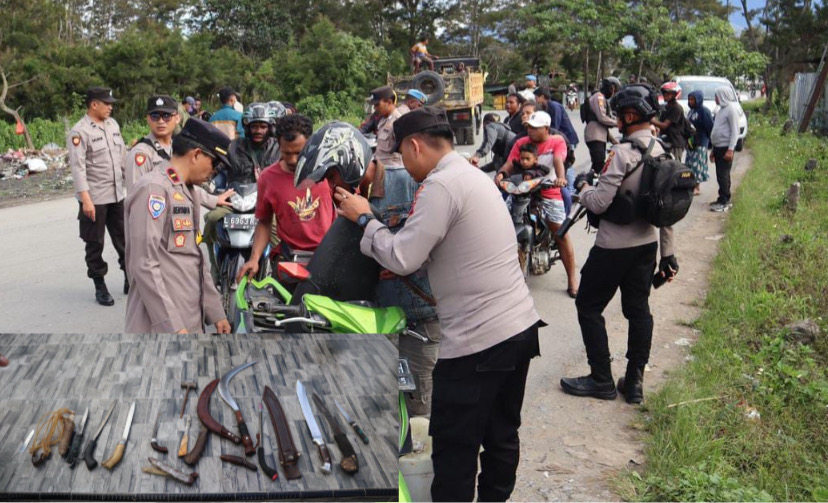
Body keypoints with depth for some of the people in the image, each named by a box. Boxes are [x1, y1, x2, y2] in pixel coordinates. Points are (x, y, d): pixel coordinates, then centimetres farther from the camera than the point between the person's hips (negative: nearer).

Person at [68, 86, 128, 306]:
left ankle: (130, 278, 26)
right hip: (94, 199, -6)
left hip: (117, 195, 6)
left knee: (124, 238, 13)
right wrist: (86, 199, -22)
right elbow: (78, 167, -17)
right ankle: (100, 287, 15)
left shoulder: (113, 125, 9)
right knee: (95, 244, 6)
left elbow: (123, 155, 16)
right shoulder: (80, 131, -12)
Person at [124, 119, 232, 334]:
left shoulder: (190, 193, 19)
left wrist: (216, 312, 17)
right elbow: (144, 266, -18)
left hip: (191, 322, 9)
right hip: (161, 326, -9)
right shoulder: (152, 189, -11)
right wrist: (172, 326, -20)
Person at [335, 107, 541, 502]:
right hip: (521, 325, 9)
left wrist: (365, 219, -4)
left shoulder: (441, 185, -16)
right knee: (501, 436, 20)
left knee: (455, 450, 4)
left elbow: (403, 258, -18)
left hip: (478, 342, -9)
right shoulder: (474, 175, 14)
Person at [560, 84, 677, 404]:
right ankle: (634, 383, 20)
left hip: (613, 247, -8)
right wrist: (667, 254, 16)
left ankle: (601, 381, 11)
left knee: (589, 306, 6)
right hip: (646, 245, 8)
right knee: (638, 310, 13)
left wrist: (582, 186, -1)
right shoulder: (661, 152, 5)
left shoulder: (623, 152, -21)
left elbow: (599, 203, -23)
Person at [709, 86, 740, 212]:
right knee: (720, 175, 11)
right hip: (718, 147, 9)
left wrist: (730, 149, -22)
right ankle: (723, 199, 18)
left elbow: (735, 131, -16)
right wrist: (714, 149, 22)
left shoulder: (731, 110, -11)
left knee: (723, 175, -9)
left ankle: (724, 202, -7)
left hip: (725, 148, -9)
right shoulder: (721, 110, 18)